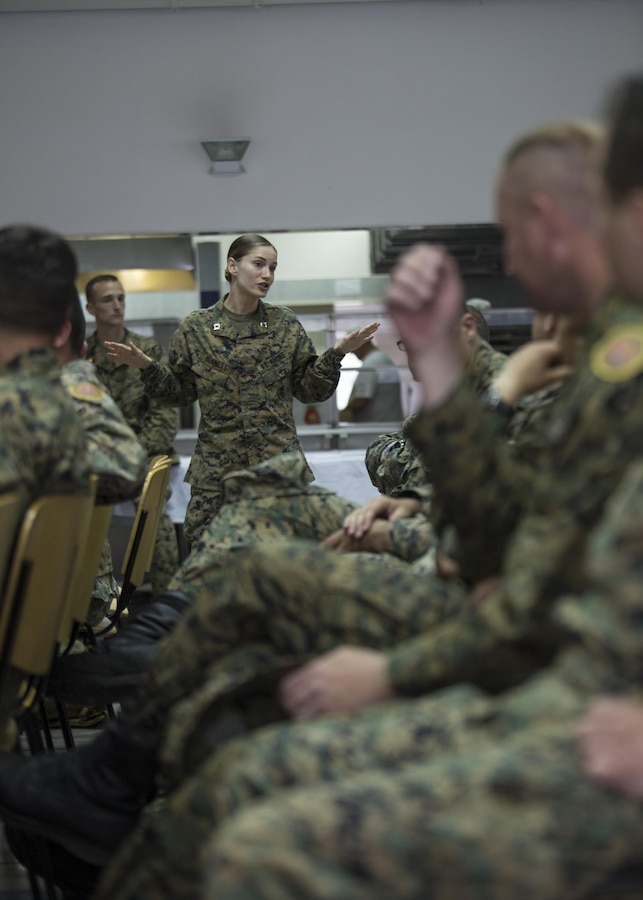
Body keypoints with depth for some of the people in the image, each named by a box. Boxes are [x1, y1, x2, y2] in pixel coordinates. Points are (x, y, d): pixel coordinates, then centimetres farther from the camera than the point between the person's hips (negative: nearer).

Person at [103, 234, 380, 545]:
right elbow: (180, 393, 10)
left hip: (279, 461, 1)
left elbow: (310, 390, 8)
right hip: (216, 468, 0)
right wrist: (146, 367, -5)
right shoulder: (196, 328, 4)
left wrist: (337, 354, -5)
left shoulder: (286, 325, 6)